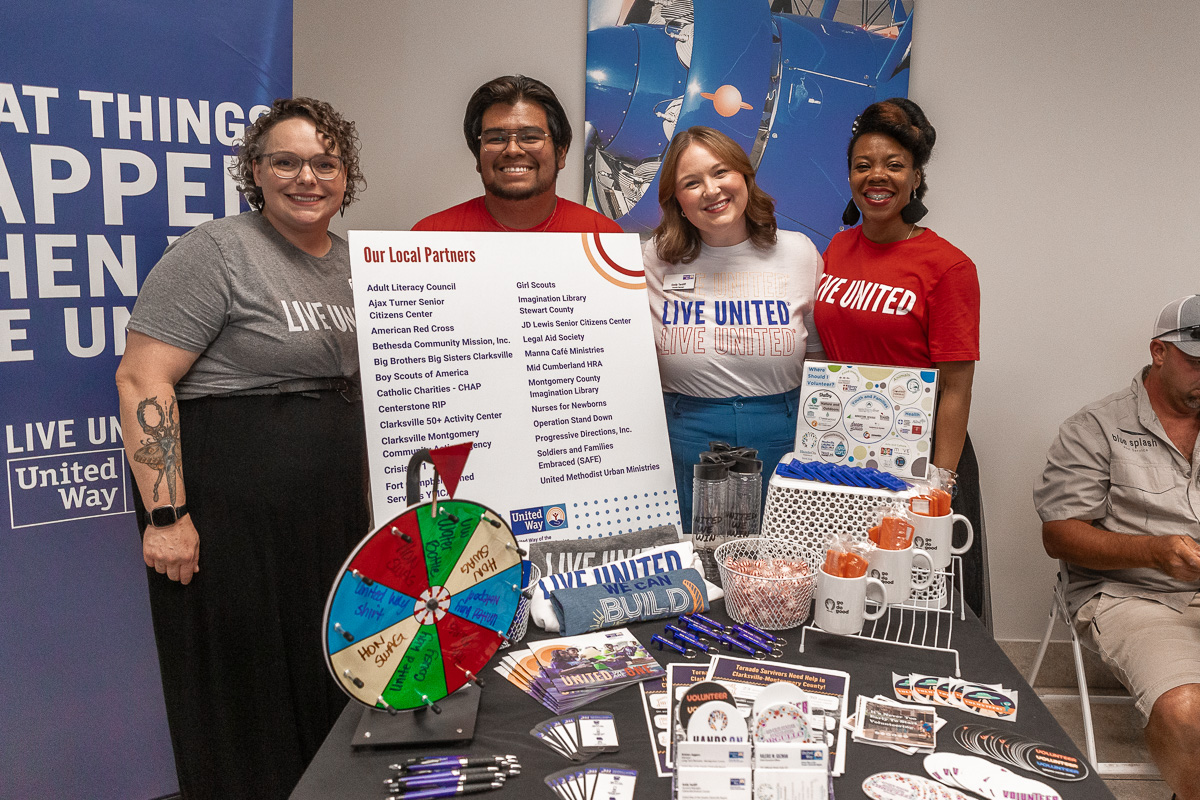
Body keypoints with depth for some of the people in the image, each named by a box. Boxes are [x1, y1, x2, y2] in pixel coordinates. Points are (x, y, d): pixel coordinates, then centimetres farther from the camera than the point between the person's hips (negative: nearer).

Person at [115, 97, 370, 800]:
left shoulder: (354, 264, 13)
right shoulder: (217, 252, -9)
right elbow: (142, 379, -15)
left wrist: (374, 496, 17)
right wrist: (166, 514, -20)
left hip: (336, 510, 7)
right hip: (233, 514, -7)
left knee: (332, 686, 15)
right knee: (244, 696, 4)